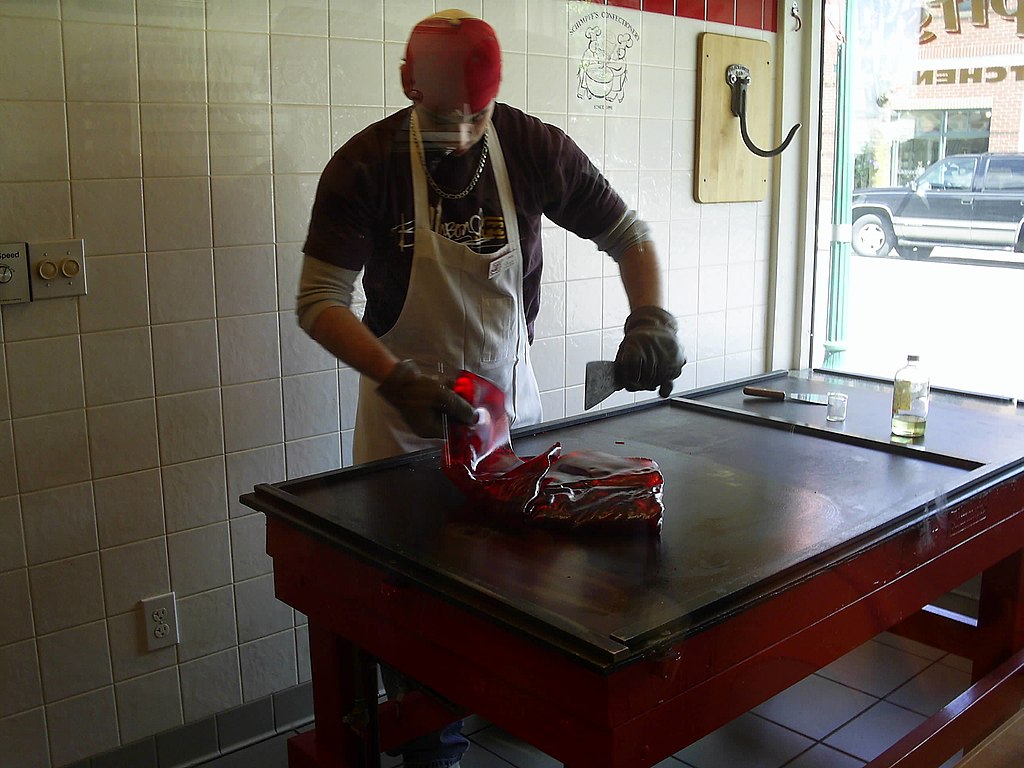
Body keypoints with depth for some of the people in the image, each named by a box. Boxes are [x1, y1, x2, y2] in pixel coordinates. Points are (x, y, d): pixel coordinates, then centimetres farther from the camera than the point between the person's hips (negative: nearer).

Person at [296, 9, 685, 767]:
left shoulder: (537, 149, -11)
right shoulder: (366, 165, -17)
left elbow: (628, 235, -1)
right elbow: (319, 300, -17)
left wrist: (650, 317, -20)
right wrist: (398, 380, -33)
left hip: (511, 396, 2)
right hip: (407, 410, -1)